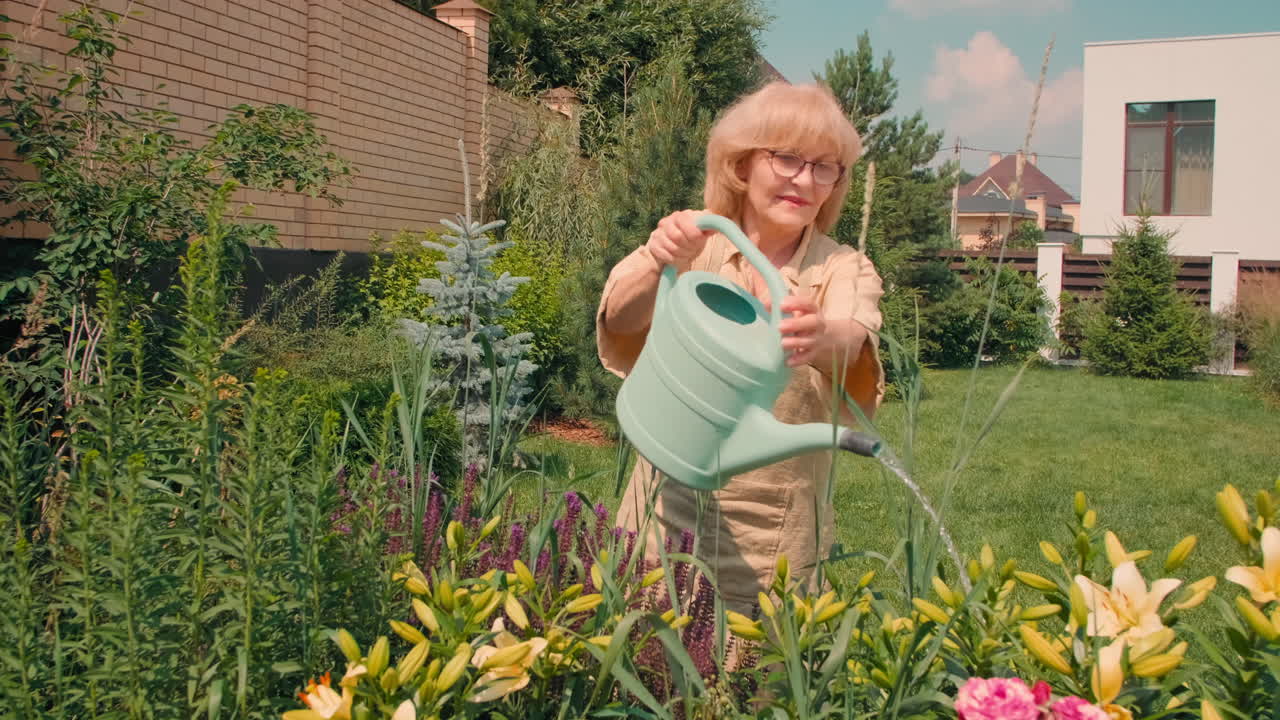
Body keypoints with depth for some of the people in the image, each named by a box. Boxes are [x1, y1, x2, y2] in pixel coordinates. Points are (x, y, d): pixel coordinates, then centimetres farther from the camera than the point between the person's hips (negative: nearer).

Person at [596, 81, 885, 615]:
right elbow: (620, 319, -20)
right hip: (667, 521, 1)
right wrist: (660, 265, -41)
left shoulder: (844, 270, -3)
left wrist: (824, 338, -48)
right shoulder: (696, 248, -3)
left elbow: (853, 340, -25)